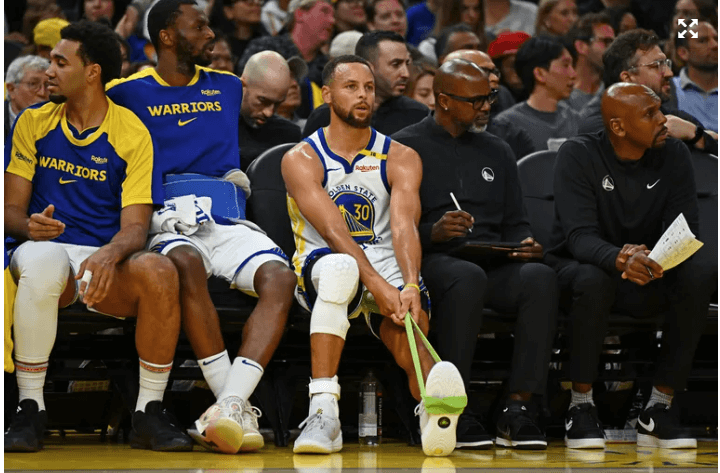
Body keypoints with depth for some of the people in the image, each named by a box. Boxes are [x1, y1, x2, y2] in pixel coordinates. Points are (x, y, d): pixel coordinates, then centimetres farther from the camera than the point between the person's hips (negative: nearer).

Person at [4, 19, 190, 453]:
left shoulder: (132, 134, 1)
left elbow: (135, 227, -5)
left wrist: (110, 255, -29)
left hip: (107, 259, 0)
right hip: (47, 249, 0)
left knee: (159, 272, -34)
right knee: (39, 268, -38)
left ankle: (149, 415, -21)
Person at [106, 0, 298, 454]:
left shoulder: (228, 87, 23)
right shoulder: (127, 92, 11)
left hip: (228, 222, 4)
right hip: (167, 225, -3)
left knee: (280, 277, -29)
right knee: (186, 264, -39)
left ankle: (230, 404, -42)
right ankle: (239, 413, -38)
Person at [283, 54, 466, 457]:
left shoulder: (401, 159, 7)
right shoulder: (301, 160, 0)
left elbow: (404, 225, -10)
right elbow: (332, 230, -15)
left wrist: (410, 285, -30)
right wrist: (376, 284, -29)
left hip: (387, 265, 2)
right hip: (322, 266, -2)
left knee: (407, 318, -31)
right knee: (340, 268, -39)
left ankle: (435, 408, -65)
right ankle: (324, 412, -46)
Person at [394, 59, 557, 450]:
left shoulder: (496, 151, 23)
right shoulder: (404, 147, 6)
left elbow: (514, 223, 23)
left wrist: (525, 244, 0)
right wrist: (432, 232, -21)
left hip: (494, 264, 4)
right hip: (432, 261, -4)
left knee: (540, 276, -29)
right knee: (468, 278, -39)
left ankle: (518, 409, -31)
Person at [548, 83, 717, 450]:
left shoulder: (673, 155, -5)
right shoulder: (578, 155, -15)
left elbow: (687, 232, -13)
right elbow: (579, 236, -26)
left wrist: (657, 260, -36)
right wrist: (620, 259, -49)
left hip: (647, 281, 3)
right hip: (581, 266, -3)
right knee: (594, 279, -39)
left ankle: (658, 409, -19)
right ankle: (581, 406, -20)